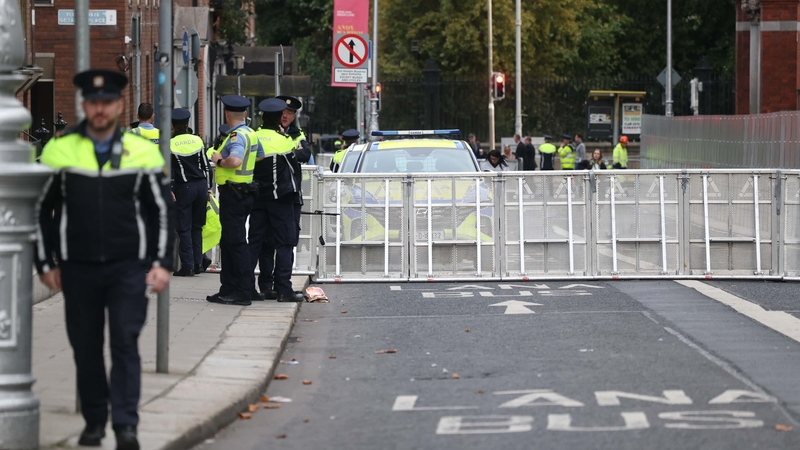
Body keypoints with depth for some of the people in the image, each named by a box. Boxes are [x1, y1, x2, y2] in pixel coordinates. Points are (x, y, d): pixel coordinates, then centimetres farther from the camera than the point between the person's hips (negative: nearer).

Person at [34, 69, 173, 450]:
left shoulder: (142, 152, 3)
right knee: (85, 348, 6)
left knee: (125, 343, -8)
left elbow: (162, 210, 7)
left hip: (128, 267, -1)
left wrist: (162, 263, -1)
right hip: (78, 268, 1)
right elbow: (41, 209, 8)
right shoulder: (59, 150, 3)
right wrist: (46, 263, 4)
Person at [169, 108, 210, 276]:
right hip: (201, 185, 4)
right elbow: (205, 165, 10)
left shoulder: (170, 144, -8)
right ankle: (198, 263, 14)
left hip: (184, 187, -4)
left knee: (184, 229, 0)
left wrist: (170, 190, 0)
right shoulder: (197, 140, 5)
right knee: (197, 226, 13)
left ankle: (188, 266, -2)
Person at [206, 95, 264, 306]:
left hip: (233, 193, -10)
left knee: (236, 243, -7)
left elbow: (235, 160, -35)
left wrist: (219, 161, -16)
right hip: (245, 191, 10)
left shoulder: (237, 136, -17)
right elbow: (261, 157, 28)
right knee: (228, 242, 16)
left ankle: (242, 293, -6)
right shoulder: (251, 134, 14)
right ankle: (228, 290, 21)